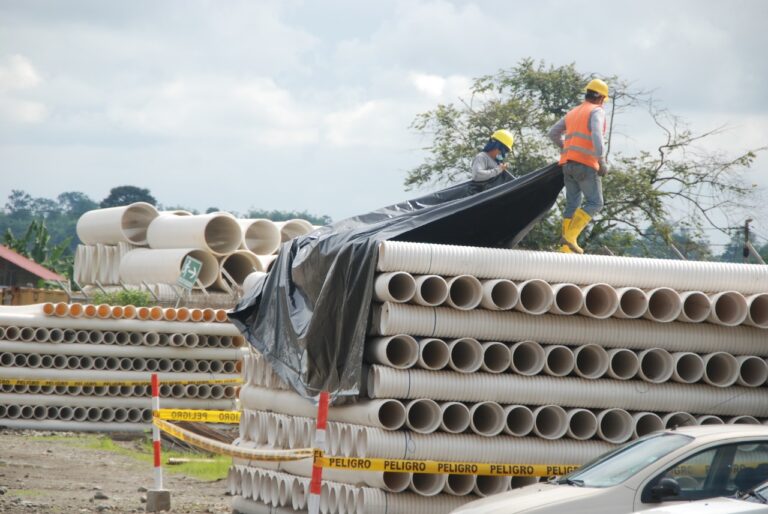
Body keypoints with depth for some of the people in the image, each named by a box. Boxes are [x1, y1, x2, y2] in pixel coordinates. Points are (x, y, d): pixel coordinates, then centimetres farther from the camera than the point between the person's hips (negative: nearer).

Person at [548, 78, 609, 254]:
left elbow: (553, 133, 28)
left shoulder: (573, 113, 22)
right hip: (586, 164, -7)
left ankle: (565, 249, 1)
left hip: (568, 165, 7)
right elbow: (596, 136, -19)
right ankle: (570, 236, -16)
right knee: (595, 203, -1)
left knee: (572, 204, 9)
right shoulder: (597, 112, -3)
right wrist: (602, 164, -15)